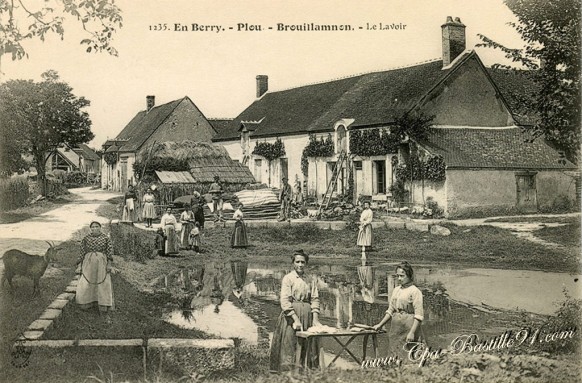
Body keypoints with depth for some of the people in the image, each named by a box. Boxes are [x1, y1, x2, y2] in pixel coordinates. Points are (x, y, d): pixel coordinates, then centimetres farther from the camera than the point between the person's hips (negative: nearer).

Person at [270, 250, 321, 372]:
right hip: (291, 315, -4)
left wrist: (315, 319, -5)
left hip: (307, 316, 4)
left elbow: (315, 299, 7)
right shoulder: (288, 278, -3)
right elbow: (285, 301, -10)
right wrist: (296, 319, -17)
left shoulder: (311, 280, 10)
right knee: (289, 347, -5)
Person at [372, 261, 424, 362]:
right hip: (395, 329, 7)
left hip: (408, 329, -6)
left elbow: (419, 315, -12)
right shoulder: (396, 290, 13)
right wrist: (380, 325, 15)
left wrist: (412, 332, -19)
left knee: (407, 359, -7)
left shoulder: (415, 291, -7)